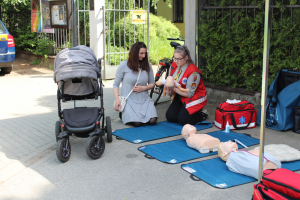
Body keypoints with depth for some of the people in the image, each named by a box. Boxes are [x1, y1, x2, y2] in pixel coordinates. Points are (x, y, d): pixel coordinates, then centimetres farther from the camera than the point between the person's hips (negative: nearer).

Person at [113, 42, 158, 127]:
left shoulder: (147, 65, 6)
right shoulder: (124, 65, -4)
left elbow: (152, 84, 13)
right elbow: (116, 85, 1)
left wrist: (143, 88, -9)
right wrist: (117, 100, -12)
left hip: (144, 100, 3)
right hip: (129, 100, -3)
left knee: (152, 121, -19)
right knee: (137, 122, -23)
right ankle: (123, 114, 10)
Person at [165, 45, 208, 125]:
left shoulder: (193, 72, -27)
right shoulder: (174, 65, -5)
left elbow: (189, 94, -23)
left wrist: (175, 89, -29)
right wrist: (169, 91, -19)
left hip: (194, 98, -7)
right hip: (180, 97, 7)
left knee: (183, 120, -17)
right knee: (170, 117, -4)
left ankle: (202, 114, 8)